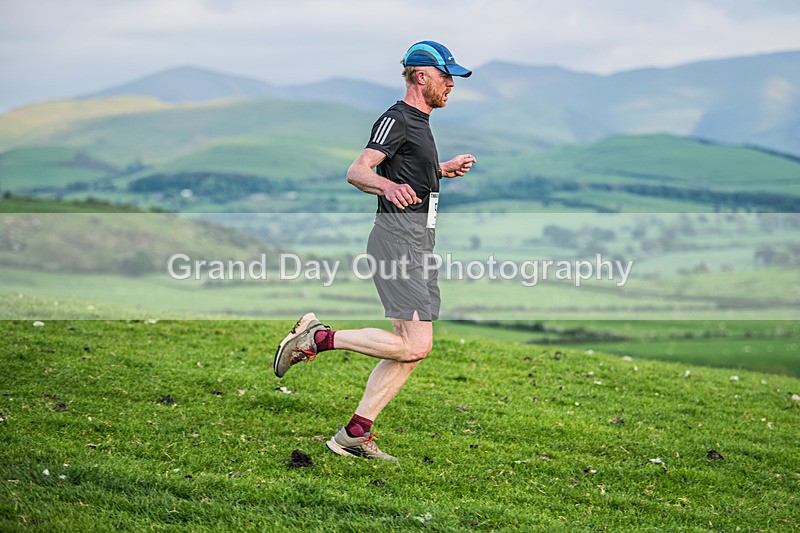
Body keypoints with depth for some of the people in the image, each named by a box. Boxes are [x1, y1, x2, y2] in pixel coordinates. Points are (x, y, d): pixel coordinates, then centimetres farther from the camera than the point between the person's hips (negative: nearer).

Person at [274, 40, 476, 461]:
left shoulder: (418, 123, 20)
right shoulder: (397, 119, -10)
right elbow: (357, 172, -23)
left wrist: (444, 169, 34)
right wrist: (389, 186, -42)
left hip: (419, 245, 10)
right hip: (397, 240, -10)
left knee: (412, 350, 5)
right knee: (415, 345, -18)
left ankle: (355, 434, 7)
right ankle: (318, 338, -8)